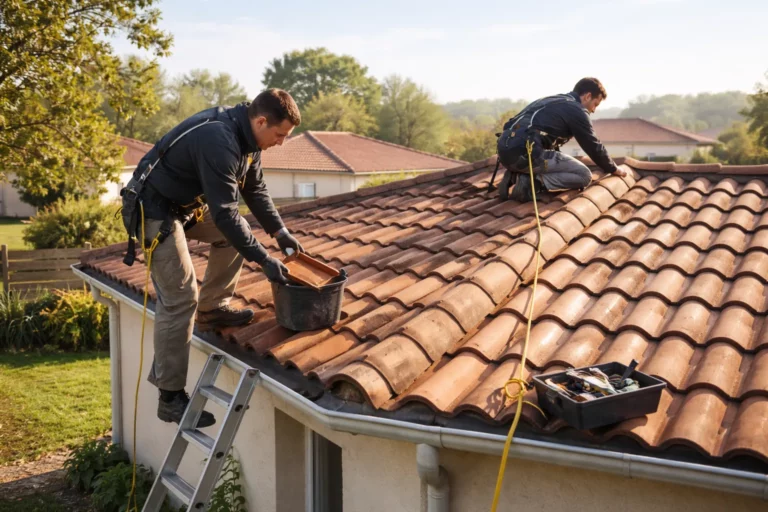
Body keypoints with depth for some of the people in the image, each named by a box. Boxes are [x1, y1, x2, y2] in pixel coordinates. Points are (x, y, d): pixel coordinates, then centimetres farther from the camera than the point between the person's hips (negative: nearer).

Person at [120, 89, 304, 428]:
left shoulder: (246, 136, 0)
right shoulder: (219, 141, -30)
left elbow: (255, 190, 13)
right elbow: (225, 213, -31)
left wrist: (280, 232, 6)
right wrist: (264, 260, -27)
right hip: (155, 209, -10)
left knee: (235, 233, 12)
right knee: (181, 299, -12)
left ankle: (212, 310, 21)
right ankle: (170, 397, -5)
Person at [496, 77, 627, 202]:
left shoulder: (551, 101, 31)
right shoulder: (576, 110, 5)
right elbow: (593, 147, 10)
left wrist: (561, 164, 51)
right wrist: (613, 169, 25)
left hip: (505, 149, 9)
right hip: (525, 152, -8)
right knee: (584, 175, 1)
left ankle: (514, 176, 10)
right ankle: (533, 182, -12)